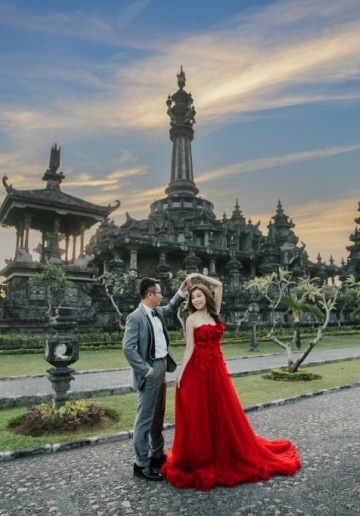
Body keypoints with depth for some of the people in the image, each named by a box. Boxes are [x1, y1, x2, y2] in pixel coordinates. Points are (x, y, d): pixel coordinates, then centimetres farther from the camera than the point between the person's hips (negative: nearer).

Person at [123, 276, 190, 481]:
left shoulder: (158, 312, 7)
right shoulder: (135, 317, -18)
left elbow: (171, 308, 28)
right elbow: (128, 348, -21)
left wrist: (182, 292, 15)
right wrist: (145, 369, -19)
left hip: (162, 368, 9)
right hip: (150, 372, -9)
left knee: (158, 417, 20)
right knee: (145, 419, 2)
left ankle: (157, 455, 35)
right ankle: (142, 464, 14)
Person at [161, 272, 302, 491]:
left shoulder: (214, 313, 7)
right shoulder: (192, 319, -5)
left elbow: (219, 285, 5)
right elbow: (189, 348, -7)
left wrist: (199, 275, 4)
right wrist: (181, 373, -12)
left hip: (217, 367, 5)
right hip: (198, 368, -5)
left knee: (223, 411, 13)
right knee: (199, 414, 4)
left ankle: (223, 454, 29)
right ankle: (198, 458, 19)